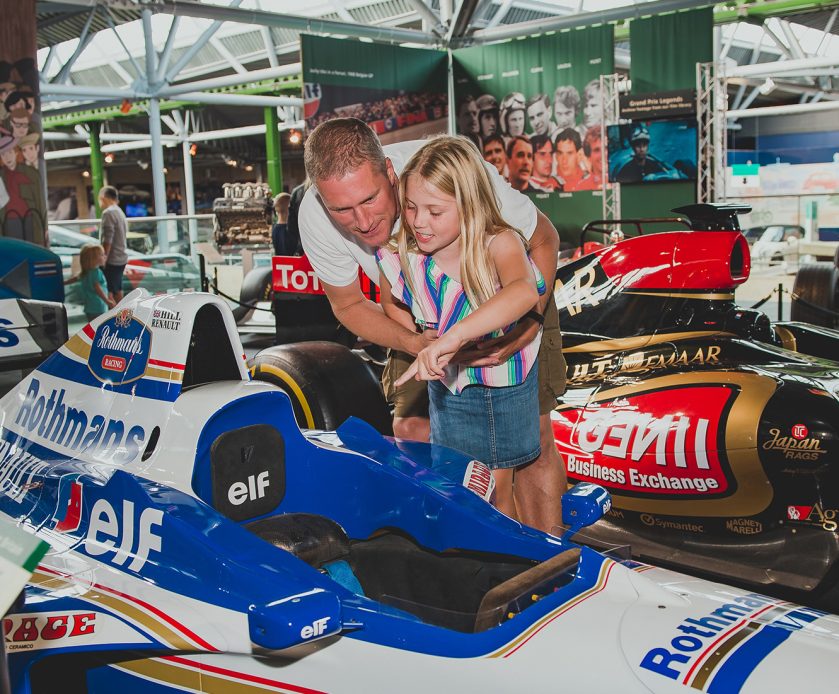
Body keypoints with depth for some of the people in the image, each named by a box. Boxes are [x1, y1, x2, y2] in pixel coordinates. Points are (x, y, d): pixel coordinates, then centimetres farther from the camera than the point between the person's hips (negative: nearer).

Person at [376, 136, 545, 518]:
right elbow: (392, 305, 5)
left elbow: (524, 291, -51)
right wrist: (420, 349, -11)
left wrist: (450, 338, -61)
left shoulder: (499, 243, -28)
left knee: (499, 488, 14)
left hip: (509, 382, -2)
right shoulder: (401, 259, -18)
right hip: (449, 386, 2)